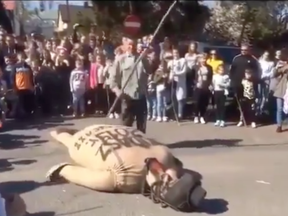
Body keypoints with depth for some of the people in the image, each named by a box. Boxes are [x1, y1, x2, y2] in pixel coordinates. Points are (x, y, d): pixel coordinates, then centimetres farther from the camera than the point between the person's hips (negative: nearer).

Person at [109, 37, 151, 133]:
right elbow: (113, 76, -1)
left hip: (141, 96, 2)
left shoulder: (142, 59, 8)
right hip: (127, 97, -2)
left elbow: (149, 71, 9)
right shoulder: (120, 60, 1)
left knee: (142, 124, 11)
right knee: (126, 124, 6)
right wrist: (116, 89, -14)